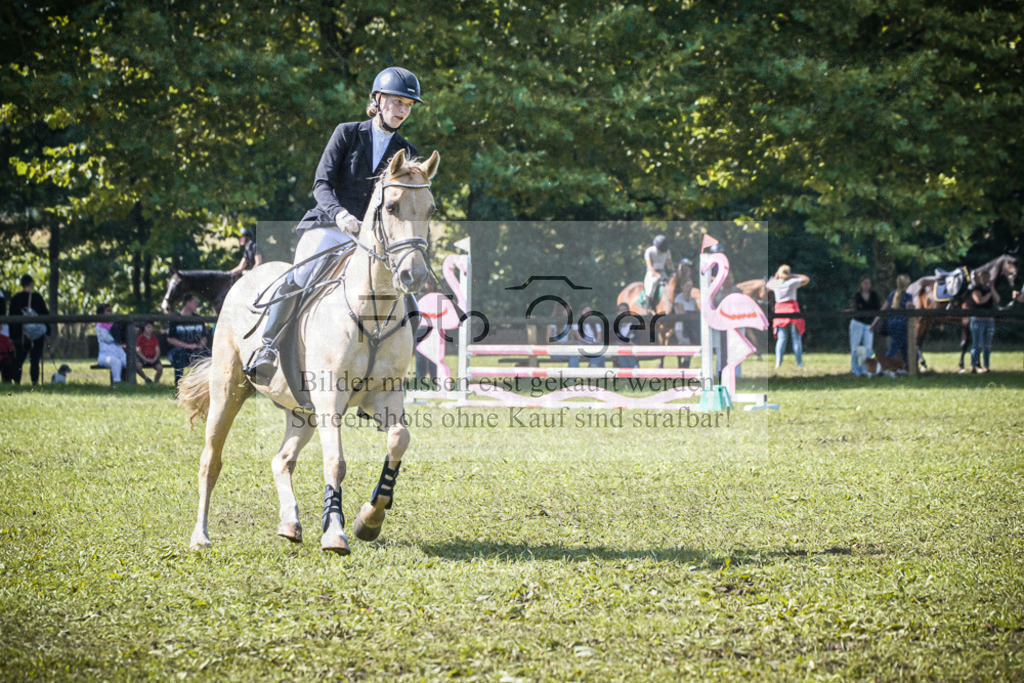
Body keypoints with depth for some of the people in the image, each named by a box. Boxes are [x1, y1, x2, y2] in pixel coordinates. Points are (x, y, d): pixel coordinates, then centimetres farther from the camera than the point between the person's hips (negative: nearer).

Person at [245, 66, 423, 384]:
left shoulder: (407, 154, 13)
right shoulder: (347, 134, 5)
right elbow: (322, 182, -5)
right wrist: (339, 213, -25)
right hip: (327, 227, -4)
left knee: (408, 312, -11)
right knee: (300, 277, -34)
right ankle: (267, 346, -22)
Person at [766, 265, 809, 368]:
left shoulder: (775, 283, 4)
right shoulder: (792, 282, -5)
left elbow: (768, 285, 28)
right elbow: (806, 279, 7)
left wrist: (776, 277, 22)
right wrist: (794, 276, 7)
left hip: (779, 310, 3)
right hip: (792, 310, -3)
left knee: (781, 338, 2)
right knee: (796, 338, 2)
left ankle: (778, 362, -9)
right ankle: (799, 362, 1)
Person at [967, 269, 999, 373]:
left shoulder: (989, 289, 13)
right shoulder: (976, 288, -7)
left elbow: (997, 300, 2)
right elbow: (979, 300, -22)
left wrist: (992, 289, -9)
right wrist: (989, 294, -8)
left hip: (989, 320, 6)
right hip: (978, 319, -6)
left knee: (987, 345, 7)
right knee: (977, 344, -7)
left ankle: (986, 366, 11)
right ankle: (973, 367, -4)